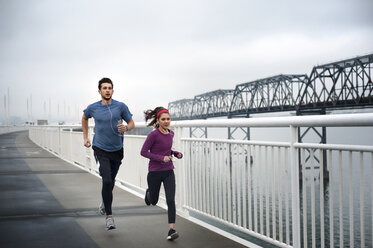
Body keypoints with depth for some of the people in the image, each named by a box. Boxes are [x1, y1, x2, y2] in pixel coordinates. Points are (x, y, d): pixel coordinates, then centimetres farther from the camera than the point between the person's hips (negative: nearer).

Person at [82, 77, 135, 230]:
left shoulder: (121, 106, -4)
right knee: (107, 181, -16)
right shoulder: (93, 108, -2)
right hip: (100, 148, -2)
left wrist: (126, 128, -20)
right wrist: (85, 137, 15)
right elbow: (84, 118, 20)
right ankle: (109, 216, -9)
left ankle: (104, 203, 47)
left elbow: (131, 123, 3)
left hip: (117, 149, 2)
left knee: (111, 181, 17)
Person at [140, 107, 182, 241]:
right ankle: (148, 193, 53)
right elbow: (143, 152, -12)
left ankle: (172, 230, -11)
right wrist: (161, 158, -20)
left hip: (168, 172, 3)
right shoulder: (153, 134, -15)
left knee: (171, 200, -12)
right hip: (154, 173, -3)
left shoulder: (170, 133, 4)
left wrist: (176, 153, 2)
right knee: (153, 201, 17)